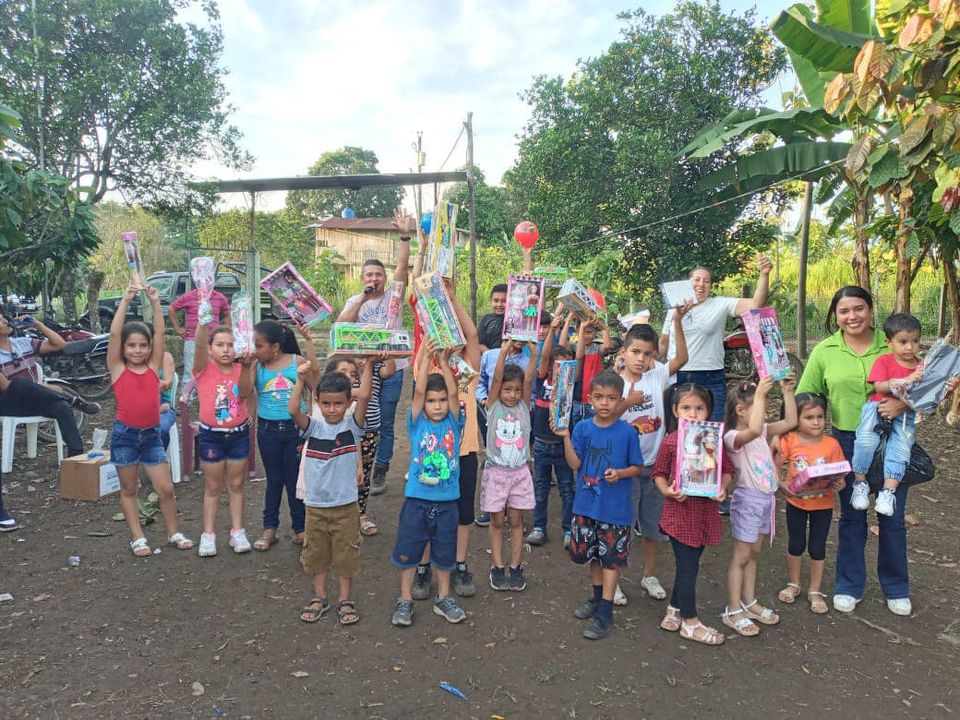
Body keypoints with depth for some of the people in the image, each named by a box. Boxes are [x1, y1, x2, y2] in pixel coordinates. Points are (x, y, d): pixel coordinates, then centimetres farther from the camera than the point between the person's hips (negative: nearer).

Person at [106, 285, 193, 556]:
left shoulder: (153, 366, 2)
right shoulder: (117, 369, -4)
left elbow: (160, 333, -3)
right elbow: (114, 333, -13)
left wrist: (155, 302, -5)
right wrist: (125, 300, -14)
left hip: (152, 435, 2)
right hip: (125, 434, -2)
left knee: (166, 489, 4)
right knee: (128, 490, 11)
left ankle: (173, 532, 19)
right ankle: (137, 537, 20)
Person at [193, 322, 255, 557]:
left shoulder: (241, 369, -4)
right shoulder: (204, 369, -9)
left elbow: (244, 393, -22)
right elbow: (200, 344, -28)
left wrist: (246, 367, -38)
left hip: (239, 434, 2)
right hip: (211, 435, -1)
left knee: (236, 485, 13)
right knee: (213, 488, 10)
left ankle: (237, 532, 22)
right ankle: (208, 535, 20)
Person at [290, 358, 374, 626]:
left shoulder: (352, 425, -6)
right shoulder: (313, 426, -2)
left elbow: (364, 396, -21)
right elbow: (293, 409, -20)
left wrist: (368, 366, -21)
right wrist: (300, 379, -23)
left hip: (345, 506, -2)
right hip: (315, 505, 2)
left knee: (345, 555, 9)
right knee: (315, 554, 15)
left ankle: (345, 600, 25)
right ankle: (319, 597, 33)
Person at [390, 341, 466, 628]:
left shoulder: (453, 423, 1)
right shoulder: (417, 424, -3)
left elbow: (453, 392, -12)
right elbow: (418, 391, -14)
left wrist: (444, 363, -13)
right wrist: (426, 357, -15)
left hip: (447, 500, 1)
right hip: (417, 499, -1)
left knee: (445, 550, 15)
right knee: (408, 549, 9)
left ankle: (443, 598, 32)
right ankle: (405, 599, 26)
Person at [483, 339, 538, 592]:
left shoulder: (523, 406, 1)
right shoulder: (493, 406, -4)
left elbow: (529, 379, -13)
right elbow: (496, 377, -17)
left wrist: (533, 352, -26)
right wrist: (504, 350, -28)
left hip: (520, 471, 2)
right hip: (495, 471, -1)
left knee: (516, 520, 9)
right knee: (496, 521, 7)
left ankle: (516, 566, 19)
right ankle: (497, 567, 18)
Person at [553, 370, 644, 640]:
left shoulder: (627, 432, -10)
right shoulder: (583, 428, -3)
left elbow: (638, 467, -2)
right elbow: (575, 463, -7)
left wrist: (620, 473, -21)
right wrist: (565, 437, -18)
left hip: (615, 507, -4)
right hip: (587, 503, 4)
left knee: (611, 557, 4)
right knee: (593, 553, 19)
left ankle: (605, 614, 13)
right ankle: (598, 598, 39)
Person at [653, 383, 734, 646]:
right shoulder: (670, 442, -10)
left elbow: (727, 469, 7)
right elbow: (659, 473, -1)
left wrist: (722, 488, -11)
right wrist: (668, 491, -19)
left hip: (706, 511, 4)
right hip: (680, 511, -4)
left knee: (687, 565, 17)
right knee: (688, 567, 3)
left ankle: (674, 610, 37)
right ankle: (690, 623, 20)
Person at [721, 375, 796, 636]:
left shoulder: (764, 431, 6)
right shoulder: (733, 437, -19)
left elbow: (790, 422, 8)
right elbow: (753, 430, -39)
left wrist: (788, 391, -1)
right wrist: (760, 394, -36)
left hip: (767, 499, 8)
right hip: (748, 499, -8)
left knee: (753, 554, 18)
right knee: (741, 557, 1)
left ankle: (749, 602, 31)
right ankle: (733, 611, 11)